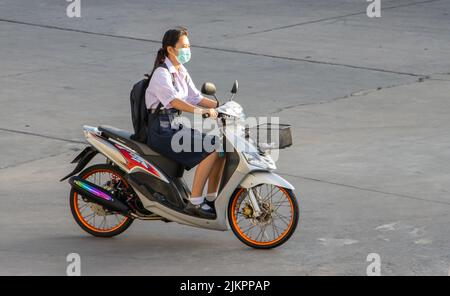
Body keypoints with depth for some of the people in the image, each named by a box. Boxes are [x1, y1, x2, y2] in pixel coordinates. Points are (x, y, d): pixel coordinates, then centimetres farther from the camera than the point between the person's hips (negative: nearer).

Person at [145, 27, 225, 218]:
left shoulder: (181, 72, 14)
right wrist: (201, 111, -41)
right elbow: (173, 100, -31)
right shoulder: (161, 74, -15)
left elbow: (195, 97, 13)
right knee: (210, 150, -23)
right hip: (162, 132, -9)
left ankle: (211, 199, 3)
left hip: (177, 128, 9)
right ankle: (195, 203, -20)